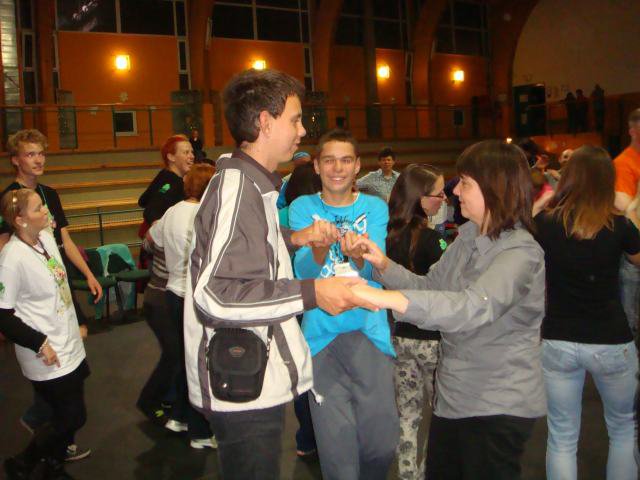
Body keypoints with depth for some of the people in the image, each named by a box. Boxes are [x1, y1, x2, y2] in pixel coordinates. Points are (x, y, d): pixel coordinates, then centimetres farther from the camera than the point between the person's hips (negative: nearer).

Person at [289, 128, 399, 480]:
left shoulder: (375, 208, 5)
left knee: (382, 444, 5)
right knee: (337, 447, 4)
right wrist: (319, 248, -31)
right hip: (321, 334, -1)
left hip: (370, 330, 1)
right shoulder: (302, 208, 3)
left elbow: (373, 270, -9)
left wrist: (358, 253, -32)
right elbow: (303, 272, -9)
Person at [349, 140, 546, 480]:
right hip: (454, 395, 8)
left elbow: (477, 307, -39)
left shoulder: (521, 253, -22)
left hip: (498, 406, -8)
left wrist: (389, 298, -49)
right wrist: (383, 265, -6)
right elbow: (430, 286, 11)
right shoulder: (468, 236, 4)